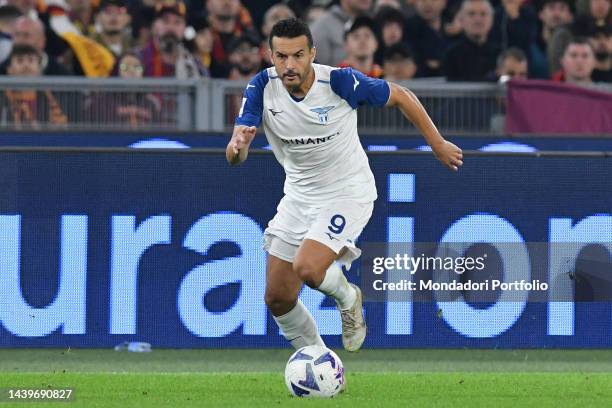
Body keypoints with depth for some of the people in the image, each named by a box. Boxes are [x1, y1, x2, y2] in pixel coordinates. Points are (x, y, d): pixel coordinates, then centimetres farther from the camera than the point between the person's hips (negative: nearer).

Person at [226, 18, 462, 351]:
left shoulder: (340, 81, -23)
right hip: (299, 195, 5)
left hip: (348, 192, -5)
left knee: (307, 269, -27)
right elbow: (234, 158, -21)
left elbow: (399, 96, -7)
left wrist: (437, 144, 0)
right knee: (278, 299, 4)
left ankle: (347, 298, 9)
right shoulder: (262, 87, -15)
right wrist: (237, 145, -45)